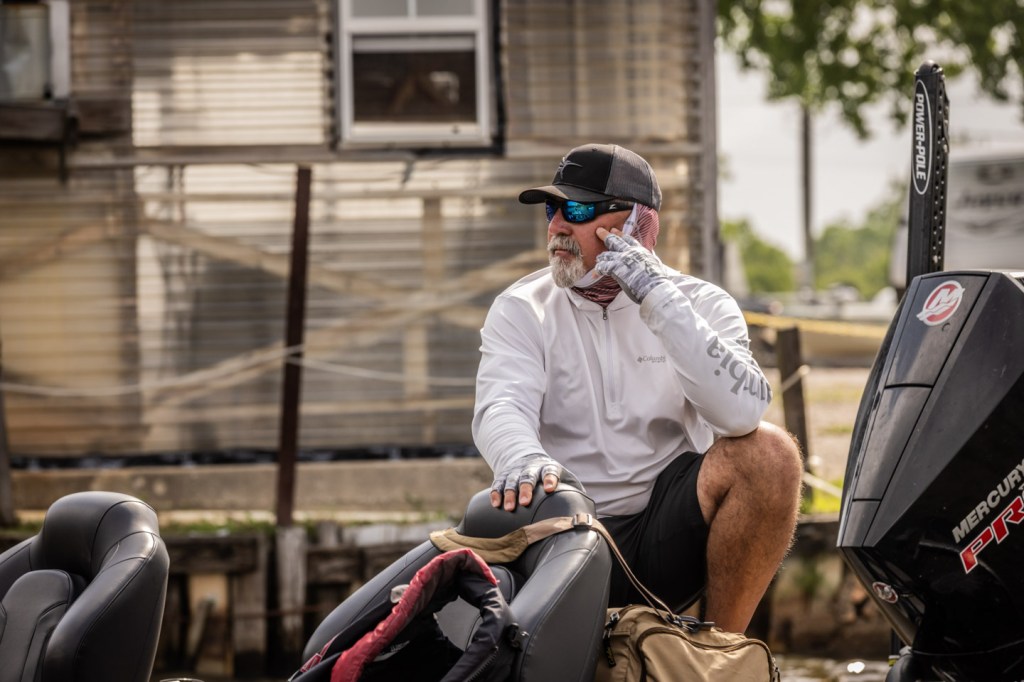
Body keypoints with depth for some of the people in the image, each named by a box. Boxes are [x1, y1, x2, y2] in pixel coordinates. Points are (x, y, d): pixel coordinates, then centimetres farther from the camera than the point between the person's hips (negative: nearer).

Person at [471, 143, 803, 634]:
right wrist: (521, 459, -40)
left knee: (770, 452, -25)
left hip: (670, 533, 1)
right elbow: (500, 408, -15)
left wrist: (658, 298, -21)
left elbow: (741, 414, -17)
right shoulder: (521, 310, 5)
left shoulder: (701, 304, 3)